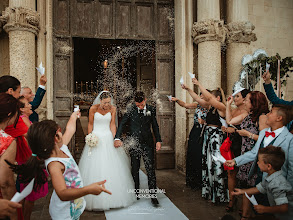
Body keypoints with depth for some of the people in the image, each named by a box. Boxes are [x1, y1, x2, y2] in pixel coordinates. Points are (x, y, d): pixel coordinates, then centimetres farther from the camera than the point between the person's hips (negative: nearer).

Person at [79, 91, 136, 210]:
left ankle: (113, 197, 15)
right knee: (95, 168, -1)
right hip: (96, 138, -1)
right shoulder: (93, 108, -6)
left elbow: (112, 125, -1)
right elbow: (90, 124, 1)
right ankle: (96, 199, 10)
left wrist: (115, 139, -12)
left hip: (108, 139, 2)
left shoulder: (112, 109, -1)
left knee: (111, 168, 2)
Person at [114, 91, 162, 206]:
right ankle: (136, 193, 26)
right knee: (134, 169, 10)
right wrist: (117, 138, -16)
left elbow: (155, 126, 10)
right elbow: (122, 124, -3)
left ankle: (153, 195, 5)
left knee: (150, 169, -3)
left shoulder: (151, 109, 3)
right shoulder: (130, 110, -2)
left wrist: (158, 140, 4)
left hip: (147, 143, 0)